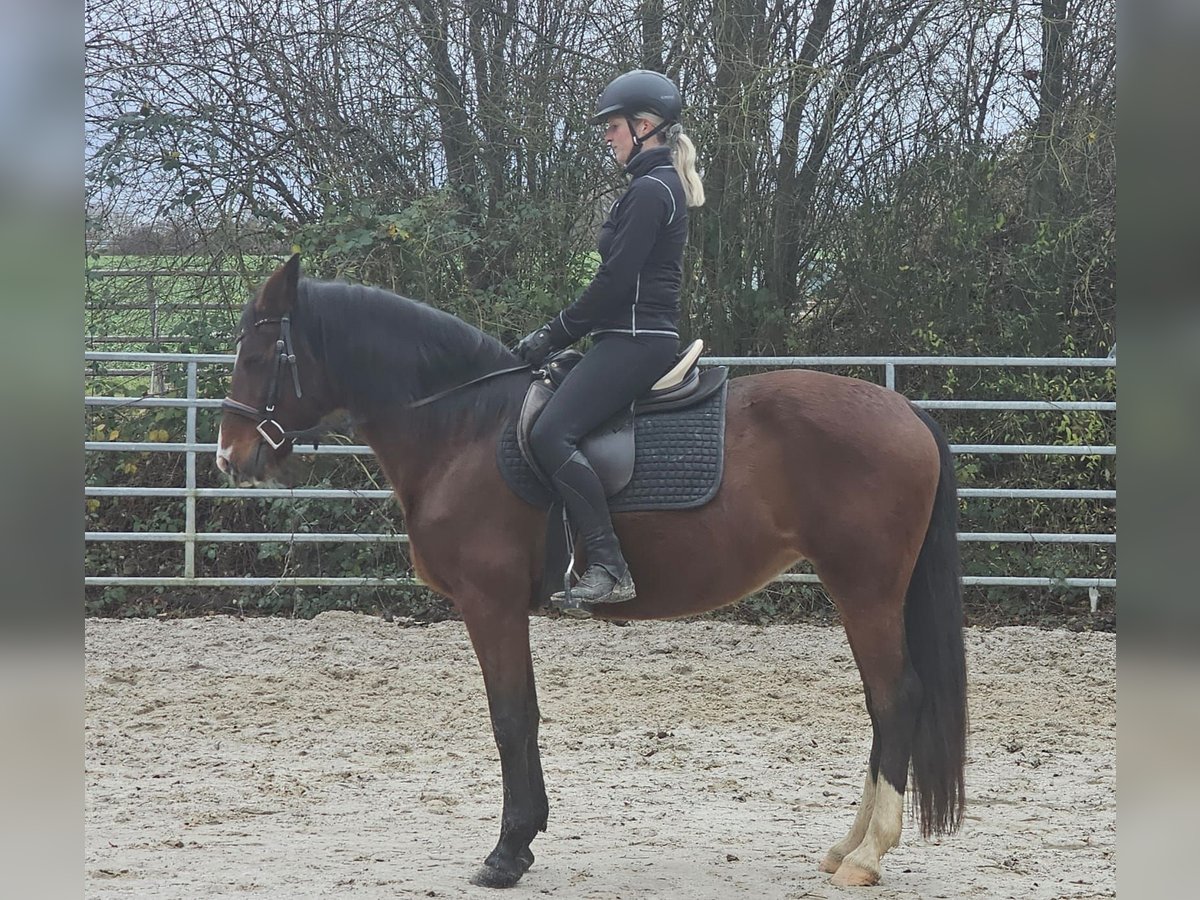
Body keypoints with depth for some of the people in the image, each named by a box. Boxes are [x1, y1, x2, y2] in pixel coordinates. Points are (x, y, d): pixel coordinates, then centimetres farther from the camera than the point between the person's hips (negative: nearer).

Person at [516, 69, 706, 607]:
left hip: (634, 340, -11)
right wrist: (559, 333, 19)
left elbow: (614, 281, -17)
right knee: (552, 428, 16)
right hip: (642, 339, 11)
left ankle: (609, 569, -31)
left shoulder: (650, 190, -13)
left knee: (551, 433, -25)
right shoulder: (662, 185, 20)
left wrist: (554, 335, -9)